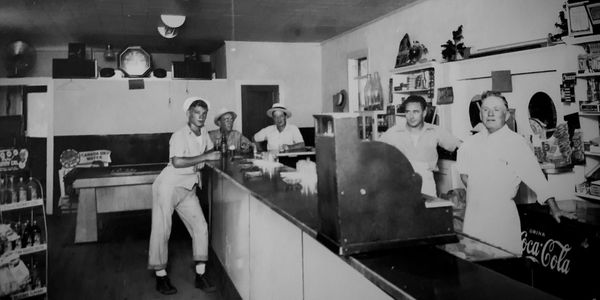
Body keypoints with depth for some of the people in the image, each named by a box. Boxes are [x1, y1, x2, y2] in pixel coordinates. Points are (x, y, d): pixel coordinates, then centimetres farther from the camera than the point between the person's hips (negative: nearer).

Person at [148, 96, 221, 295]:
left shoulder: (204, 133, 5)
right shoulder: (180, 135, -17)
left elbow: (209, 150, 26)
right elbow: (177, 162, -32)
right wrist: (204, 157, -29)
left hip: (188, 189, 7)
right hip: (168, 186, -7)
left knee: (200, 228, 0)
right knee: (161, 230, -1)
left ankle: (200, 275, 9)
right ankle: (160, 277, 13)